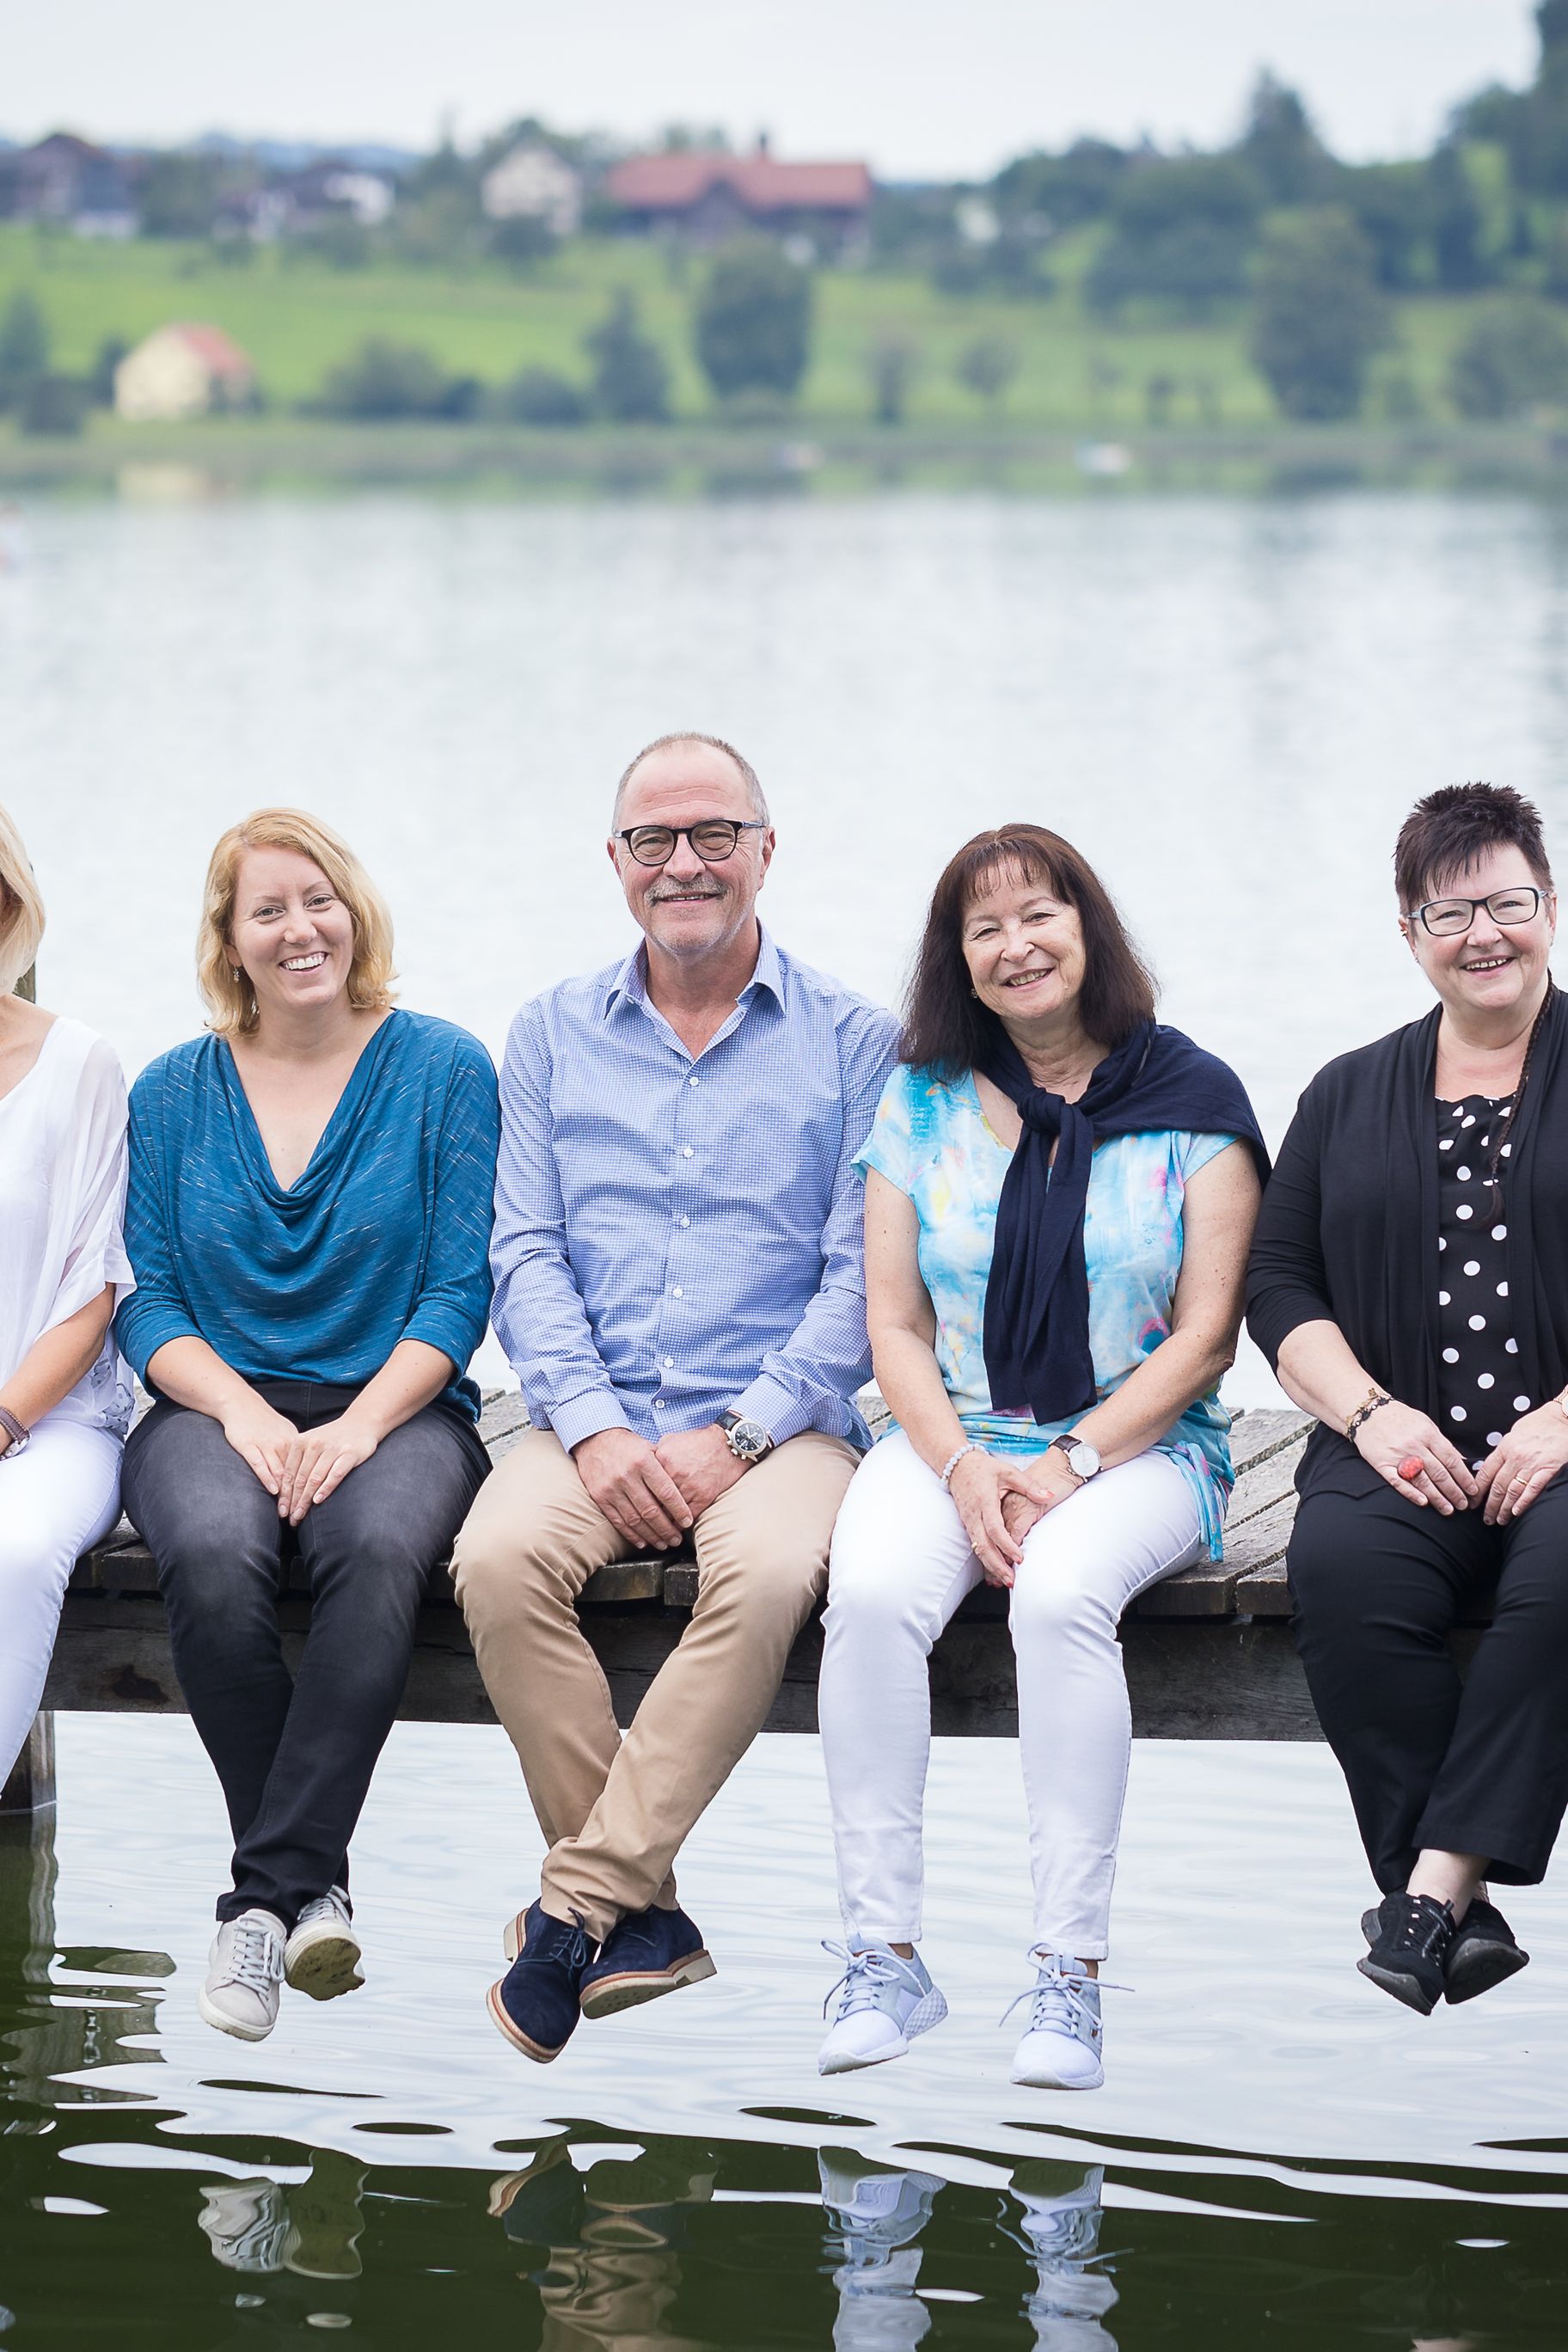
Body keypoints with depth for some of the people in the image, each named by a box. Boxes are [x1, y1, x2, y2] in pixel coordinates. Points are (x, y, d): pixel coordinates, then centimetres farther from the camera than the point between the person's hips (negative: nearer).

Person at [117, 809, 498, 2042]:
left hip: (398, 1408, -1)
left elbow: (461, 1289, 0)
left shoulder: (442, 1069, 5)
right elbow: (148, 1301, 7)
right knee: (214, 1552, -34)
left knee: (379, 1545, -37)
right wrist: (245, 1412, -12)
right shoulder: (173, 1093, 12)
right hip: (217, 1406, 1)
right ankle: (313, 1888, -26)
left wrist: (360, 1424, -14)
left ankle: (269, 1891, -35)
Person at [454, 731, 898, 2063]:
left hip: (777, 1422, -2)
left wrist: (737, 1435, -14)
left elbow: (863, 1277, -2)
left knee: (769, 1574, -35)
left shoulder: (853, 1043, 5)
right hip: (596, 1418, 2)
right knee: (498, 1562, -29)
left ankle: (577, 1903, -28)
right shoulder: (555, 1036, 14)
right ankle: (642, 1919, -22)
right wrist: (595, 1428, -10)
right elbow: (527, 1253, 6)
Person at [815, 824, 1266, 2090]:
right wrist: (963, 1471, -10)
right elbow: (895, 1325, 8)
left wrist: (1073, 1465, -14)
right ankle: (885, 1957, -25)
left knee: (1061, 1595, -35)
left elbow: (1205, 1335, -2)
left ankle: (1071, 1974, -31)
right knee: (870, 1593, -30)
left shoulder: (1191, 1101, 1)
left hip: (1140, 1444, -2)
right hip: (951, 1437, 3)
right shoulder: (921, 1104, 10)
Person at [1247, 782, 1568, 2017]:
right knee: (1341, 1566, -32)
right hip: (1406, 1453, 2)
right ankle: (1462, 1913, -30)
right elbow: (1280, 1280, 15)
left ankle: (1442, 1879, -34)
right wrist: (1369, 1412, -3)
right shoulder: (1350, 1096, 21)